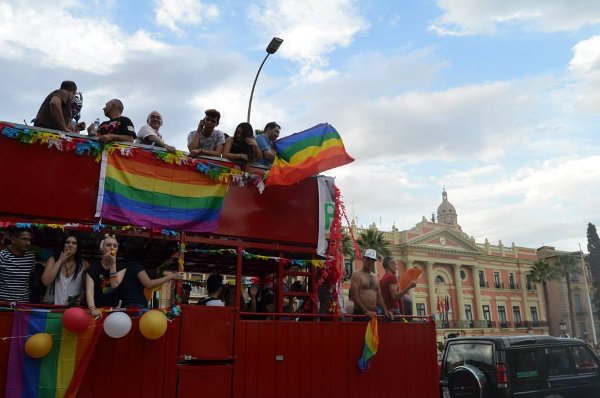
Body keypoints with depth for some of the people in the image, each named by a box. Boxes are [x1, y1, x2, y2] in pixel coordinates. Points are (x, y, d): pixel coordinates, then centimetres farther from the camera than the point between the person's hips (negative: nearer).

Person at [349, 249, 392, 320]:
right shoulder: (357, 275, -5)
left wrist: (385, 311, 4)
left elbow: (379, 296, 18)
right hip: (360, 314, -6)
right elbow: (354, 296, -14)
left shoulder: (375, 277, 16)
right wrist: (366, 311, -18)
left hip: (374, 314, 6)